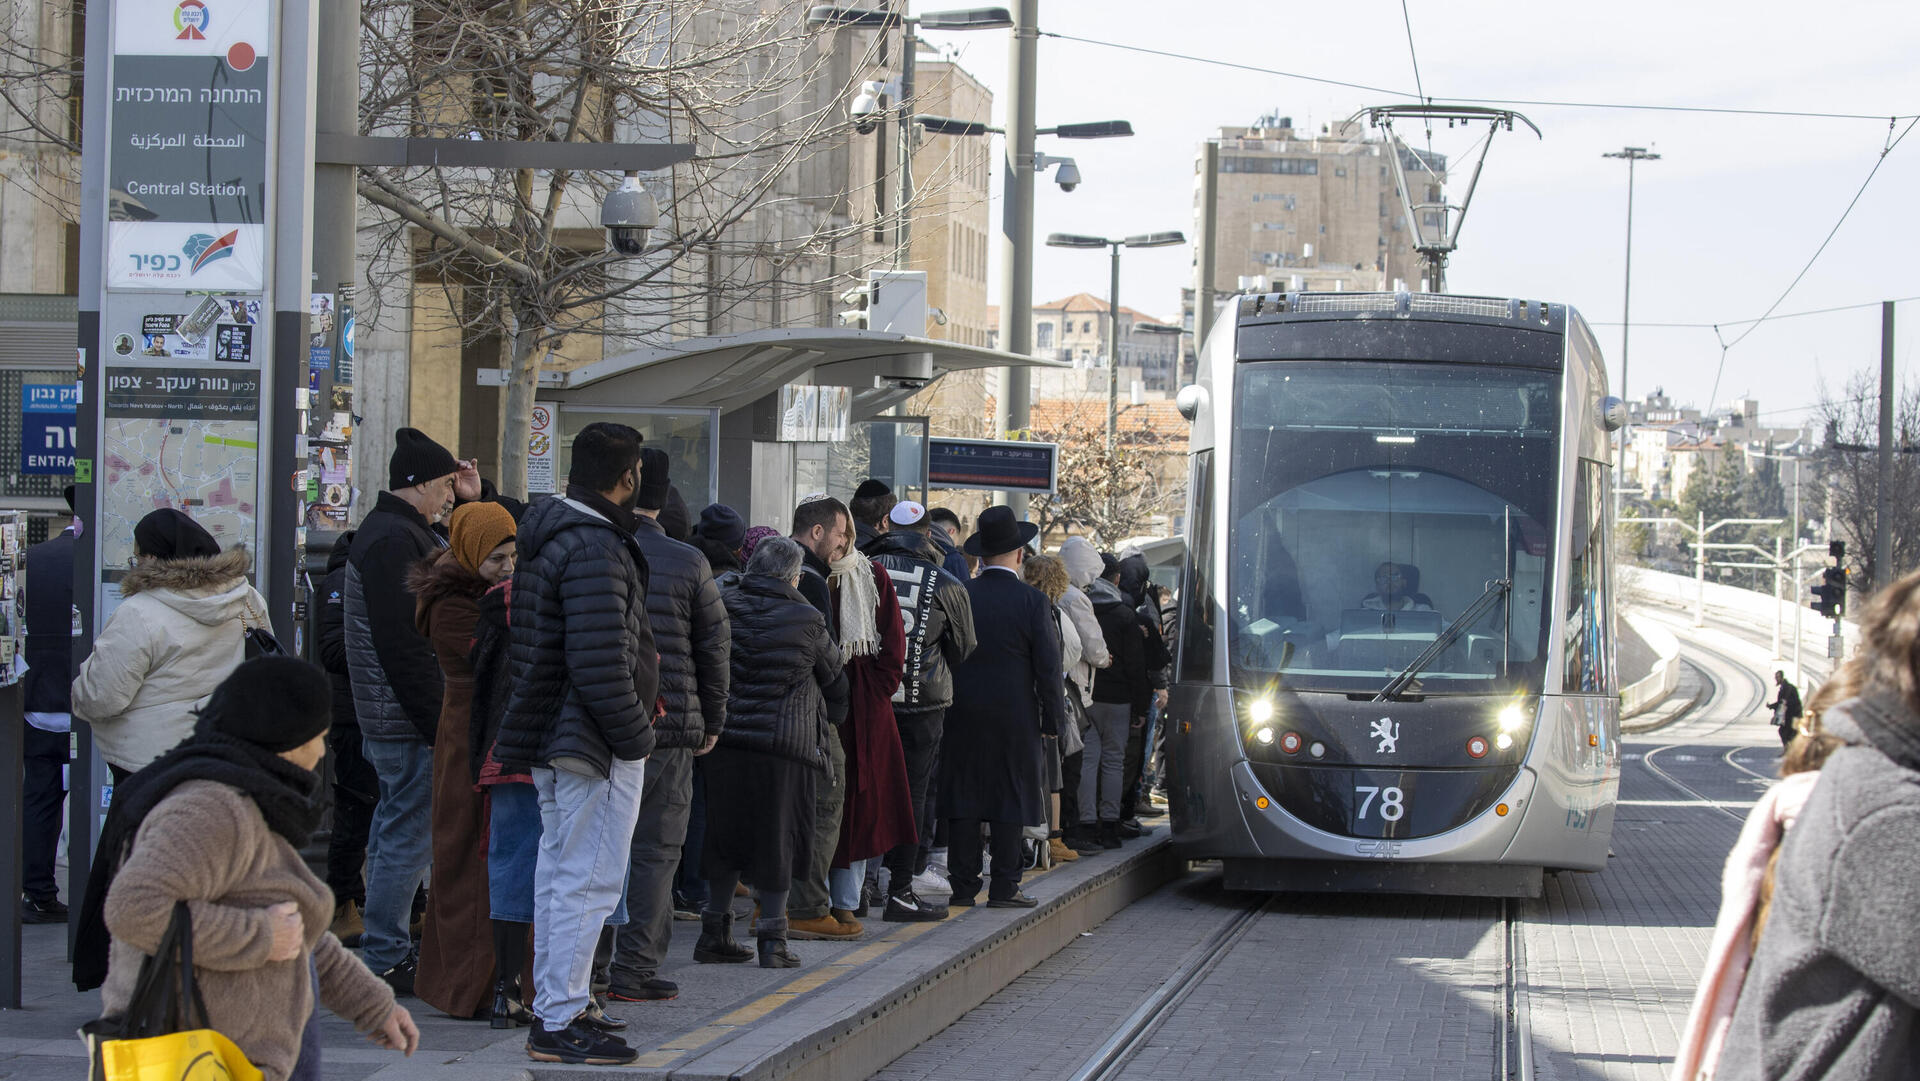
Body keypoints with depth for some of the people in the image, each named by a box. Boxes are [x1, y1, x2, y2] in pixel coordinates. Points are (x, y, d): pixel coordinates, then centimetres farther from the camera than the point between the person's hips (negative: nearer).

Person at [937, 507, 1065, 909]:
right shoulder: (1031, 600, -8)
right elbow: (1048, 665, -7)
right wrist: (1053, 717, 2)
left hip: (963, 712, 2)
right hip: (1014, 716, -2)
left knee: (963, 798, 6)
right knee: (1010, 797, 3)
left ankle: (963, 885, 6)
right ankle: (1004, 887, 2)